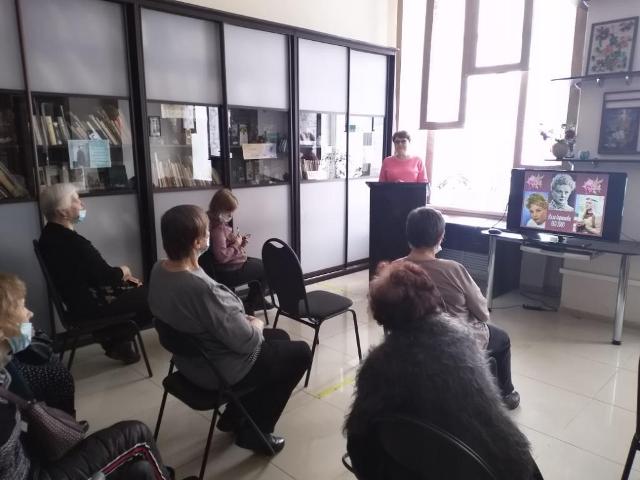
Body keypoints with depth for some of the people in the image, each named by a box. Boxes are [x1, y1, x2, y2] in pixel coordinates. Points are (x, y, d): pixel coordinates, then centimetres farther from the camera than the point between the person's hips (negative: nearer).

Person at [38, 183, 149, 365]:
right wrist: (123, 271, -2)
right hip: (90, 305, -10)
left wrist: (119, 274, 3)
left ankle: (115, 341, 22)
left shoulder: (51, 234, 3)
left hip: (80, 298, 10)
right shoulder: (72, 242, -29)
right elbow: (107, 276, -22)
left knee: (134, 289, 19)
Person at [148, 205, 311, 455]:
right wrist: (256, 325, -6)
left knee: (279, 337, 24)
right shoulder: (202, 288, -37)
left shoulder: (158, 270, -8)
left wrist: (243, 319, 0)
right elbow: (246, 342, -27)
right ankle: (254, 432, 18)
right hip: (221, 372, -9)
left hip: (191, 360, 9)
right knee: (300, 352, 9)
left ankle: (233, 416, 31)